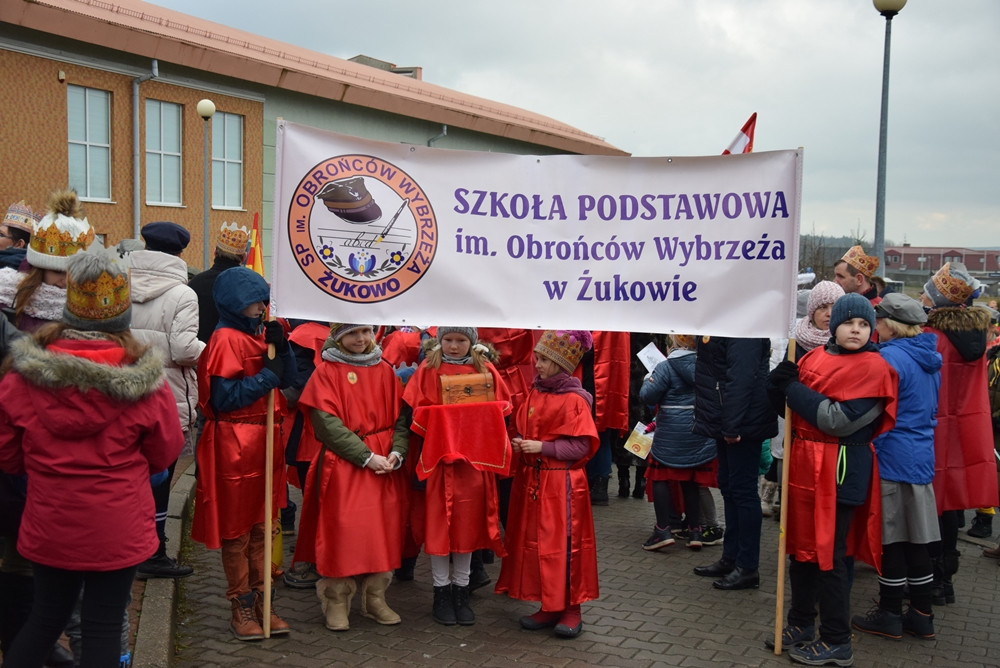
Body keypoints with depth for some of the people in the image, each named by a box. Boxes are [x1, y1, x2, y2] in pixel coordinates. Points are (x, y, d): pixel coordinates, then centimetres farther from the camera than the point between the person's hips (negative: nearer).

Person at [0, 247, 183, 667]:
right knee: (104, 627, 11)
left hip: (49, 526, 2)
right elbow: (164, 455, -3)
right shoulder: (143, 382, -17)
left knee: (47, 617, 23)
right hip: (117, 530, -2)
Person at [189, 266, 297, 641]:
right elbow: (223, 397, -18)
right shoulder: (226, 339, -11)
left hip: (264, 440, 8)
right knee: (236, 529, 4)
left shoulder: (260, 335, 14)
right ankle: (241, 607, 15)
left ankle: (259, 600, 23)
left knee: (262, 526, 13)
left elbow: (288, 379, 9)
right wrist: (267, 376, -17)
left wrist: (280, 346, -6)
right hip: (233, 444, -8)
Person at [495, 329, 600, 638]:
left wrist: (542, 447, -18)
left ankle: (571, 609, 12)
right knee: (535, 542, 10)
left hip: (561, 484, -7)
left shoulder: (574, 400, -11)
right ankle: (549, 606, 21)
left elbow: (581, 447, -14)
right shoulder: (534, 395, 9)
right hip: (531, 480, 7)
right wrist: (519, 444, -1)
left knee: (564, 543, -1)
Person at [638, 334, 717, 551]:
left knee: (660, 477, 5)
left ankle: (663, 530, -2)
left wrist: (648, 381, 5)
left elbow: (649, 396, -14)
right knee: (691, 481, 14)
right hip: (701, 433, 5)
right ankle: (695, 530, 15)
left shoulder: (666, 367, -11)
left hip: (671, 433, -4)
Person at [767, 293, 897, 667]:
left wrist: (793, 389, -14)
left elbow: (841, 420, -19)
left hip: (839, 470, -6)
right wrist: (781, 387, -8)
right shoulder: (815, 357, 9)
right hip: (804, 463, 6)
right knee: (801, 547, 14)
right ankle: (800, 624, 30)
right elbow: (791, 406, 15)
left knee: (828, 555, -1)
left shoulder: (874, 368, -9)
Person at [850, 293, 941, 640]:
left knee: (891, 540, 1)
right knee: (916, 539, 13)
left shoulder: (890, 357, -16)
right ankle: (921, 614, 20)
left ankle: (890, 614, 11)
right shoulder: (930, 358, 11)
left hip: (891, 459, -8)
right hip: (921, 458, 8)